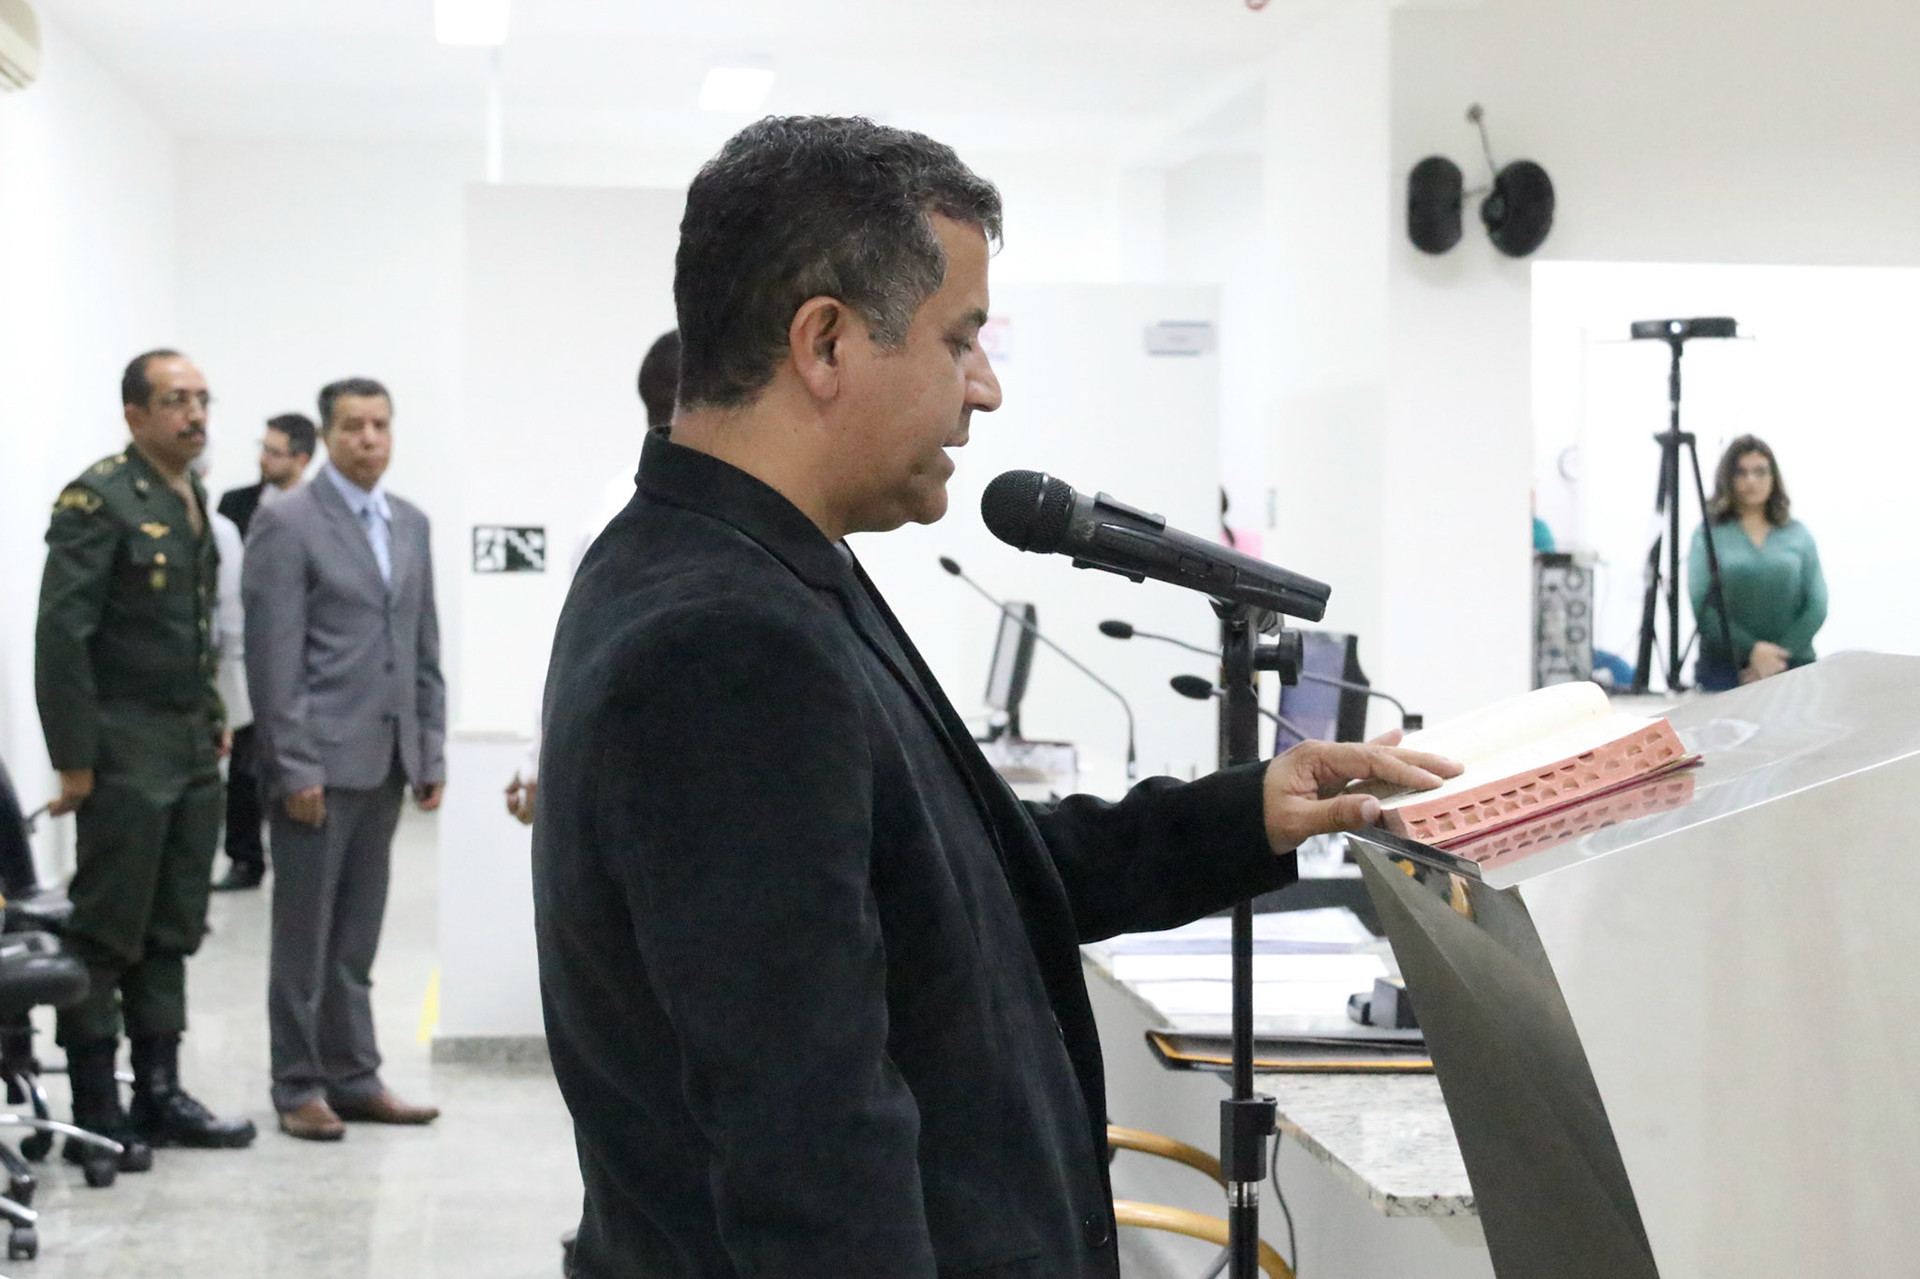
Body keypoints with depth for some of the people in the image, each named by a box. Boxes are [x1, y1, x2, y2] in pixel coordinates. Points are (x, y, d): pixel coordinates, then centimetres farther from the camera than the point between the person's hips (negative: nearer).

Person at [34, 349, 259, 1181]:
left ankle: (159, 1094, 22)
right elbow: (61, 636, -15)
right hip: (126, 755, -8)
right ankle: (95, 1116, 6)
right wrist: (74, 760, -17)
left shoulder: (192, 500, 13)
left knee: (172, 935, 13)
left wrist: (213, 720, 12)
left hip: (192, 751, 8)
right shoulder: (99, 500, -12)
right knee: (105, 939, 0)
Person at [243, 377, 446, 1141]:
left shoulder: (411, 524, 13)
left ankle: (353, 1077, 19)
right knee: (305, 935, 2)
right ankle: (298, 1088, 11)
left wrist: (431, 753, 10)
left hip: (386, 761, 6)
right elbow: (273, 656, -11)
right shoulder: (287, 524, -7)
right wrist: (294, 766, -15)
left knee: (357, 936, 12)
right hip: (320, 761, -6)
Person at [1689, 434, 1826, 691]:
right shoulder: (1708, 533, 8)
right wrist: (1751, 650, -13)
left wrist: (1780, 657, -6)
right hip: (1724, 670, -2)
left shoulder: (1798, 534, 14)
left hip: (1791, 668, 2)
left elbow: (1817, 607, 8)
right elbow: (1700, 607, -2)